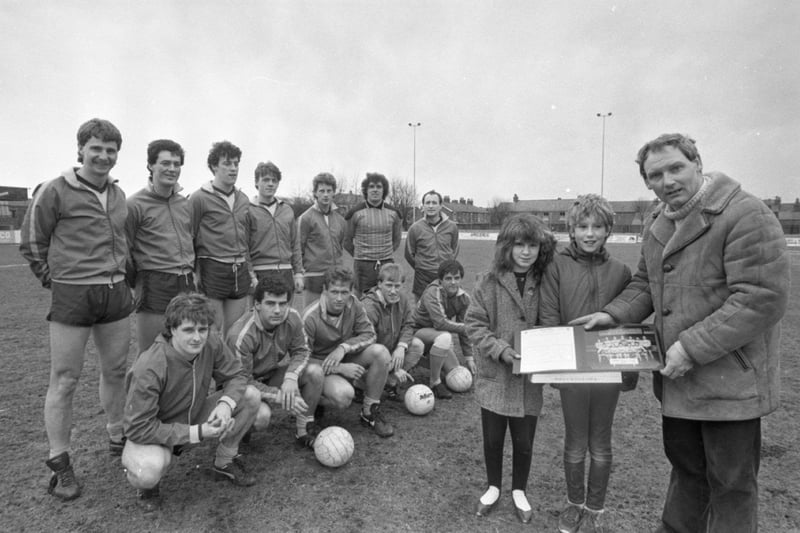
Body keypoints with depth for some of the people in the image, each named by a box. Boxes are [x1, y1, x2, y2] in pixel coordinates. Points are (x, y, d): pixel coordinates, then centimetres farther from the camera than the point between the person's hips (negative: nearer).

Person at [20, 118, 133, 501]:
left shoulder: (119, 195, 10)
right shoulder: (54, 191, -6)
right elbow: (31, 244, 0)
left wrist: (119, 278, 12)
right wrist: (55, 280, 2)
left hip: (116, 294, 5)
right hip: (71, 297, -5)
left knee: (116, 371, 14)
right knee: (64, 380, 3)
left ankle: (117, 438, 33)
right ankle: (59, 463, 17)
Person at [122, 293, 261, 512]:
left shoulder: (211, 342, -19)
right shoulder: (150, 368, -34)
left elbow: (236, 376, -6)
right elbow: (137, 428, -29)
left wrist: (226, 404, -28)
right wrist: (197, 433, -30)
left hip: (194, 416, 5)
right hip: (152, 432, -5)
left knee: (251, 396, -13)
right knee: (149, 472, -38)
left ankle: (224, 463, 8)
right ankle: (146, 484, 4)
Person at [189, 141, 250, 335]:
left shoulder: (243, 199, 13)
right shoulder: (199, 198, -5)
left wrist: (249, 268, 15)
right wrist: (192, 274, -8)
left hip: (240, 272, 5)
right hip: (212, 270, -5)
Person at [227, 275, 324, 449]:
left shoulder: (292, 318, -18)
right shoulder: (241, 336, -32)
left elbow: (301, 351, -5)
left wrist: (291, 378, -26)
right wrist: (280, 396, -29)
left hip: (273, 374, 5)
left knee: (315, 372, -18)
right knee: (262, 415, -35)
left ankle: (304, 432, -2)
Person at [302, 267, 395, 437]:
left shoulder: (353, 304, -11)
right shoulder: (310, 318, -24)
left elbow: (369, 334, -8)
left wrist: (343, 348, -27)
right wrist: (340, 368, -27)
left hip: (347, 359, 5)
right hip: (323, 366, -5)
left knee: (380, 352, -22)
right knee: (343, 395, -35)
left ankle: (370, 412, -8)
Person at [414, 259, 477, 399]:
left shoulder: (463, 297, -5)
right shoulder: (432, 293, -25)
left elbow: (463, 328, 1)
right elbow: (440, 323, -36)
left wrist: (469, 357, 0)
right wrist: (464, 327, -24)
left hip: (439, 336, 6)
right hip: (419, 332, -6)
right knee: (444, 337, -38)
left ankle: (432, 360, 25)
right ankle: (435, 382, -20)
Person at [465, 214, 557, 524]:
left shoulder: (544, 283, -4)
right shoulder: (490, 282, -10)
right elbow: (474, 323, -8)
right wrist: (502, 350, -19)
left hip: (529, 378, 1)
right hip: (494, 375, -1)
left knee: (524, 441, 14)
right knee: (493, 438, 15)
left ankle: (519, 491, 39)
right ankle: (493, 487, 40)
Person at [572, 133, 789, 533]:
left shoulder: (746, 215, -18)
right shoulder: (659, 226, 8)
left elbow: (762, 298, -24)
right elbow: (646, 284, 17)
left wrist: (693, 347, -24)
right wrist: (613, 314, -1)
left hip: (731, 379, -7)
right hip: (677, 380, 7)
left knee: (731, 484, 10)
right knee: (685, 468, 24)